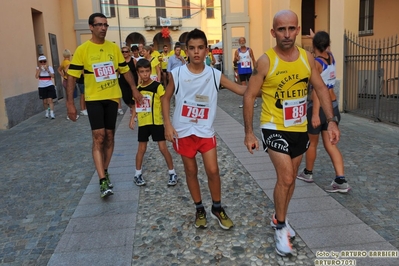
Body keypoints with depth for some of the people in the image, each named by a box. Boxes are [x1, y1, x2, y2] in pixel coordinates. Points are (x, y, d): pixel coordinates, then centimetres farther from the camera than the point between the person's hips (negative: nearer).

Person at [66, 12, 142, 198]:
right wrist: (70, 103, -11)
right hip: (94, 99, -3)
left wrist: (134, 89, 6)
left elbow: (125, 70, 14)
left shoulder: (114, 48, 4)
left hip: (112, 98, 4)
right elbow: (72, 76, -6)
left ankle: (104, 172, 25)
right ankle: (103, 180, -8)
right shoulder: (82, 50, -6)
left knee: (109, 136, 9)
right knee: (98, 137, -10)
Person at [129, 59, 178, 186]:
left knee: (163, 148, -2)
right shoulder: (138, 88, 4)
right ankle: (138, 174, 24)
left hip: (156, 122, -4)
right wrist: (132, 119, 3)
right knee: (141, 148, 11)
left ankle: (172, 173, 12)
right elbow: (136, 105, 14)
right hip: (143, 123, 4)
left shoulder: (157, 86, -11)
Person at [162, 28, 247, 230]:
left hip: (205, 131, 0)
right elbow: (166, 98, 4)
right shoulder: (177, 74, -7)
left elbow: (241, 90, -8)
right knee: (191, 171, 10)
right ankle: (200, 209, 29)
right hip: (183, 132, 0)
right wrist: (167, 124, -5)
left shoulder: (215, 75, -6)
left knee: (213, 171, -2)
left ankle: (217, 208, 21)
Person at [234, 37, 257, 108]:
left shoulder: (249, 50, 3)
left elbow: (253, 60, 4)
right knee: (243, 86, 5)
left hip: (249, 70, -1)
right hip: (241, 71, 1)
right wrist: (236, 60, -18)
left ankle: (254, 100, 4)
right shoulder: (237, 51, 3)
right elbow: (234, 63, 5)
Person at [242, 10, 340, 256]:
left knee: (290, 177, 16)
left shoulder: (307, 58, -1)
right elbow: (250, 96, -11)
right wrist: (249, 132, -13)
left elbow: (321, 89, 6)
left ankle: (278, 217, 37)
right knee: (286, 177, -12)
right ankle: (280, 227, 11)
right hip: (275, 127, -5)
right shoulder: (266, 61, -14)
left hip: (300, 128, 5)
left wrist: (331, 121, -3)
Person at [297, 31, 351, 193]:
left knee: (312, 143, 13)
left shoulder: (315, 63, -16)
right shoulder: (331, 57, 6)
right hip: (333, 106, 7)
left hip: (319, 107, -7)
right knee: (330, 145, 8)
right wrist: (317, 37, 49)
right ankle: (341, 181, 1)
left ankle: (308, 173, 32)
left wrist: (315, 114, -27)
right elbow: (324, 51, 33)